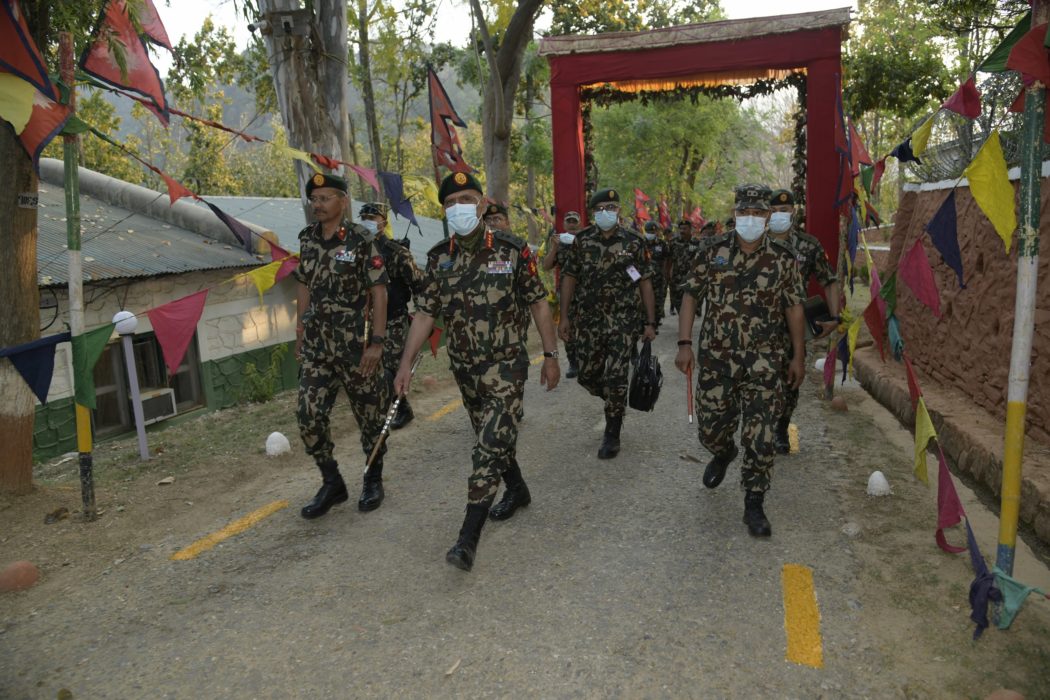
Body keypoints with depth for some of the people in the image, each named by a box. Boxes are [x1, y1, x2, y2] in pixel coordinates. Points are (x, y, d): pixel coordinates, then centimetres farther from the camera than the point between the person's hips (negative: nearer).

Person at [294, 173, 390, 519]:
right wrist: (300, 335, 13)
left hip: (355, 342, -5)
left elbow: (379, 292, -10)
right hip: (317, 344, 5)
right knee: (309, 415, 0)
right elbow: (304, 287, 15)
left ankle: (373, 481, 27)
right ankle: (332, 483, 18)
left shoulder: (360, 240, -9)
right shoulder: (308, 240, 7)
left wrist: (377, 342, -15)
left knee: (369, 413, 7)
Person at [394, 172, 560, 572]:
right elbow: (425, 313, 3)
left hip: (506, 364, -4)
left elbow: (538, 304, -4)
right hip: (464, 367, 5)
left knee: (490, 445, -10)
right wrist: (406, 363, -2)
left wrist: (550, 355, -4)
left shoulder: (512, 250, -9)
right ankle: (517, 491, 43)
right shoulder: (438, 258, 1)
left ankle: (469, 537, -7)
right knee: (493, 437, 19)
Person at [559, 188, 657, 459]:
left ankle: (612, 436, 11)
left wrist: (650, 322, -2)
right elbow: (569, 277, 6)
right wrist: (564, 316, 1)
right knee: (587, 376, 9)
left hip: (623, 322, -3)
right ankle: (616, 403, 39)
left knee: (615, 379, -4)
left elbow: (645, 282, 0)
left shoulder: (633, 241, -2)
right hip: (588, 321, 3)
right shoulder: (582, 240, 3)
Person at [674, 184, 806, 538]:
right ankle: (723, 454, 46)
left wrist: (798, 357, 6)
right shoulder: (713, 251, -1)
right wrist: (684, 344, -8)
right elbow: (690, 296, 1)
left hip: (764, 361, -1)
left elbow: (794, 308, 6)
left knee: (760, 437, -2)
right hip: (716, 357, 1)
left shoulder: (782, 258, 0)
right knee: (710, 427, 10)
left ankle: (754, 506, 13)